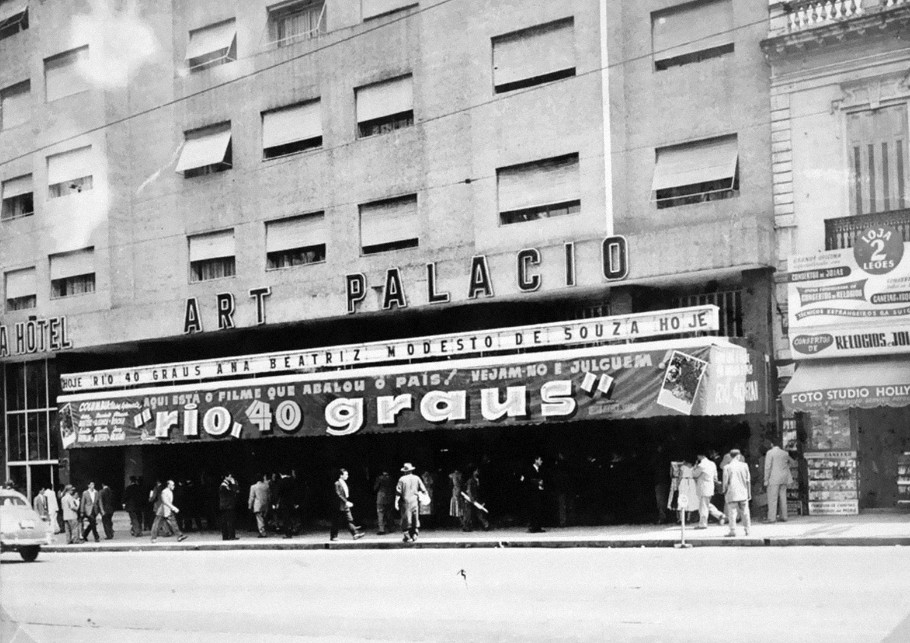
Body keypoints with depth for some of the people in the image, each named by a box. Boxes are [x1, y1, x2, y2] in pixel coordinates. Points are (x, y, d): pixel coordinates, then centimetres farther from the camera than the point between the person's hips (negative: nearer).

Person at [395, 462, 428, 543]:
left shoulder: (402, 479, -3)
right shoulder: (416, 478, 4)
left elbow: (398, 492, -5)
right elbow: (423, 490, 4)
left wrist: (396, 502, -3)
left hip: (405, 501, -2)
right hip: (415, 501, 2)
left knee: (406, 519, 1)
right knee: (415, 519, 11)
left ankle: (406, 536, -3)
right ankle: (414, 535, 10)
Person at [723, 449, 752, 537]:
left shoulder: (727, 467, -7)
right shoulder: (744, 466, 0)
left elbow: (726, 482, -4)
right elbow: (748, 481, 4)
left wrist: (724, 492, 10)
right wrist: (749, 493, 12)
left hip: (732, 494, -3)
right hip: (743, 493, 3)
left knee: (732, 512, 0)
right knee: (745, 512, 12)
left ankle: (733, 530, -4)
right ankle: (747, 529, 14)